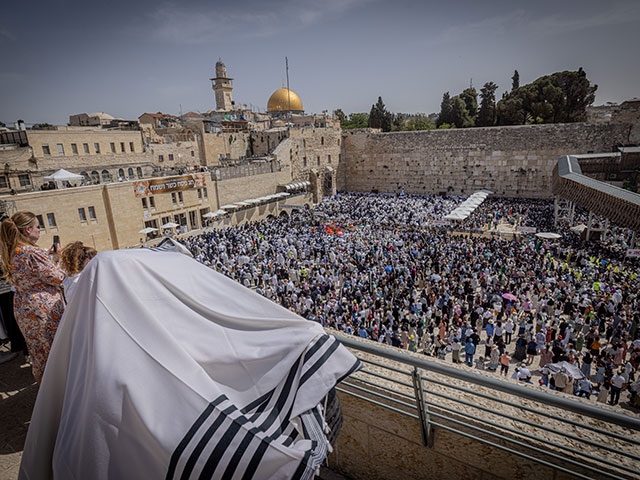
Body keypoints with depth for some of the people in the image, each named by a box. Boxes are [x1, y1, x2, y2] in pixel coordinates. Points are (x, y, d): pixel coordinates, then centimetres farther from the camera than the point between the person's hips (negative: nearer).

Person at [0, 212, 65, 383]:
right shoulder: (34, 253, -23)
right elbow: (57, 278, -19)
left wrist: (47, 255, 12)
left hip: (22, 309, 9)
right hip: (45, 309, -9)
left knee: (37, 350, 22)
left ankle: (42, 382, 38)